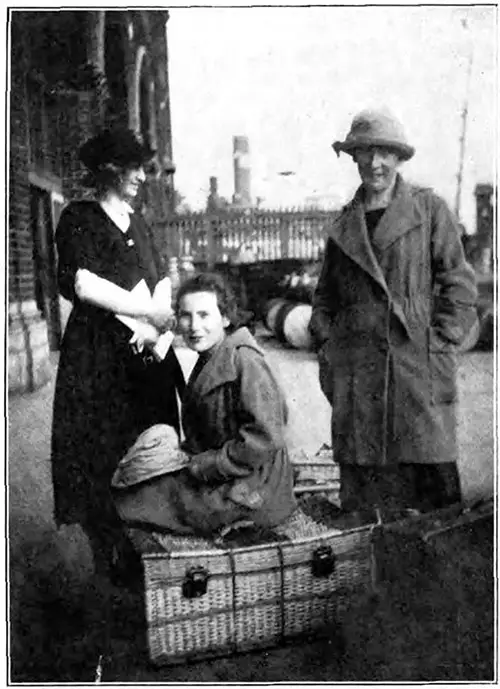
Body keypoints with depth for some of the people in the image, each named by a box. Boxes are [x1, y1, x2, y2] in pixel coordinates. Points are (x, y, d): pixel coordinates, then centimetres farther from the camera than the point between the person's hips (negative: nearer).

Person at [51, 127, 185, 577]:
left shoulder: (136, 223, 18)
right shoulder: (79, 219, -2)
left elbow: (162, 281, 12)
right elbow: (84, 284, -17)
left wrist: (153, 325, -8)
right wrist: (151, 313, -14)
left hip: (145, 355, 6)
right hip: (98, 360, -6)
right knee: (102, 459, -3)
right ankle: (109, 564, 7)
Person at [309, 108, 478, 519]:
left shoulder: (430, 210, 5)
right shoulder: (344, 223, 16)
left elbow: (459, 284, 2)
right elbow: (326, 294, 22)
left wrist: (442, 343, -6)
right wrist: (325, 340, 9)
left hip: (418, 365, -3)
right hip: (355, 369, 3)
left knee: (430, 472, -4)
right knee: (362, 472, 4)